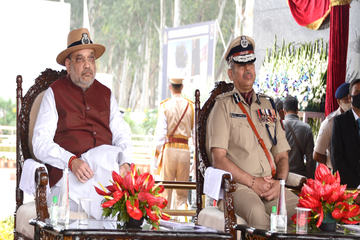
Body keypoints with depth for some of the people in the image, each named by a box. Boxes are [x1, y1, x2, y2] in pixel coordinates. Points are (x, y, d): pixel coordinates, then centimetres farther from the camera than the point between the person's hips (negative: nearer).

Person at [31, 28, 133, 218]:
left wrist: (125, 162, -8)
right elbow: (41, 143, 0)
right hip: (66, 172, -4)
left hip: (105, 167, 4)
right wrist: (72, 161, -18)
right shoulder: (55, 93, 9)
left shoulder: (106, 94, 22)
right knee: (106, 155, -33)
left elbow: (122, 135, 16)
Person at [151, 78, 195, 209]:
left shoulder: (165, 106, -1)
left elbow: (160, 134, -5)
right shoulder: (191, 106, 4)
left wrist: (155, 159, -1)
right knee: (182, 195, 8)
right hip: (185, 149, 2)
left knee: (165, 193, 6)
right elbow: (196, 134, 3)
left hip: (169, 149, -2)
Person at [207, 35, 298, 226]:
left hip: (271, 187, 4)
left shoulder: (267, 105, 22)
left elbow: (282, 155, 19)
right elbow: (219, 159, -4)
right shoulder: (224, 106, 7)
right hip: (236, 185, -4)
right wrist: (252, 182, -12)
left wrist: (279, 182, -3)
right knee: (256, 210, -37)